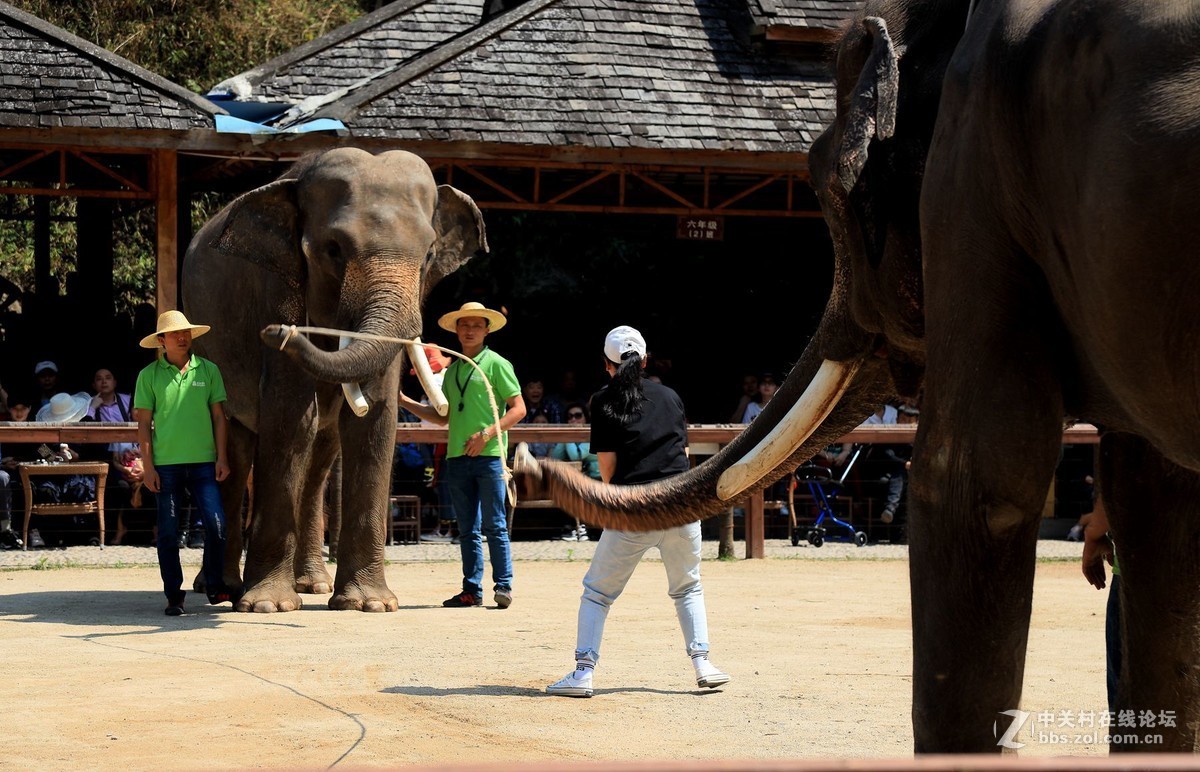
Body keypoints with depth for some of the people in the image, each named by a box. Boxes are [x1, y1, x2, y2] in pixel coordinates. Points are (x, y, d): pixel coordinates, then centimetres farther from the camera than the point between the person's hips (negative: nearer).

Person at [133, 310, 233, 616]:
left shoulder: (208, 370, 7)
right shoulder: (149, 375, 3)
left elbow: (218, 416, 10)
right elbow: (144, 422, 3)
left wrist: (221, 458, 4)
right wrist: (147, 466, -2)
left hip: (203, 462, 1)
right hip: (166, 464, -1)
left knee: (216, 523, -8)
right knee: (168, 532, 1)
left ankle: (215, 587, 8)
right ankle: (174, 595, 10)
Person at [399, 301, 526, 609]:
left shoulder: (497, 364, 1)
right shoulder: (453, 370, 18)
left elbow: (518, 409, -4)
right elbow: (442, 417, 23)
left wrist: (487, 434, -14)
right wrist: (404, 401, 16)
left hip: (490, 455, -6)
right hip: (457, 456, 6)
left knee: (494, 525, -7)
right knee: (467, 529, 6)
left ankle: (503, 586, -4)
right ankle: (472, 590, 8)